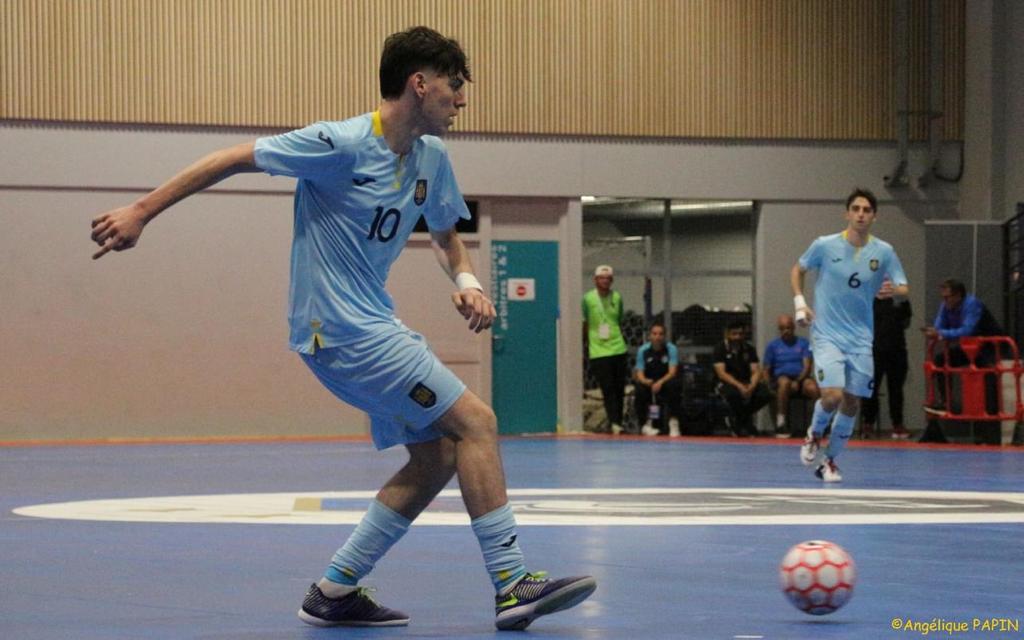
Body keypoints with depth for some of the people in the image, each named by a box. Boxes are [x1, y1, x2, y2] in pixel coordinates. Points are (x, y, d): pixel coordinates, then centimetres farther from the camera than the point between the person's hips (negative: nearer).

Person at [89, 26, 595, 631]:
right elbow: (234, 159, -11)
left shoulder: (432, 159, 6)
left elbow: (445, 234, 23)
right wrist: (142, 212, -11)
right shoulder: (341, 144, -17)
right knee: (475, 422, -13)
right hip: (340, 328, -9)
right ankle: (513, 585, -11)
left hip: (375, 326, 9)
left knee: (438, 454, 5)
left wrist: (465, 280, 1)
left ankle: (336, 592, 10)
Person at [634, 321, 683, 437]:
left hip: (665, 382, -1)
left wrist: (660, 382, -37)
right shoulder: (643, 350, -4)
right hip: (648, 383, 1)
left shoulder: (671, 349, -9)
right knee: (639, 389, -32)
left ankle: (674, 423, -26)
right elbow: (639, 374, -7)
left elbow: (672, 372, -18)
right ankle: (646, 424, -15)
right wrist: (645, 381, -32)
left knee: (673, 384, -35)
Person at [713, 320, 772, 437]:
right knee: (734, 393, -40)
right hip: (727, 383, -4)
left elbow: (756, 372, -1)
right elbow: (721, 373, -15)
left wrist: (751, 386, -24)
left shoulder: (749, 349, 6)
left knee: (765, 394, -24)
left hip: (747, 383, 4)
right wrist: (740, 386, -28)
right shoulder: (720, 348, -5)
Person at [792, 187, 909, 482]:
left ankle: (829, 461, 23)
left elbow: (904, 288, 2)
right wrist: (799, 302, -2)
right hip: (827, 335, -3)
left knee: (852, 404, 4)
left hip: (860, 339, 3)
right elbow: (797, 269, 11)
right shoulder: (825, 245, -5)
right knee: (832, 396, -19)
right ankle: (814, 434, 14)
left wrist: (894, 290, -22)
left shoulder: (883, 252, 0)